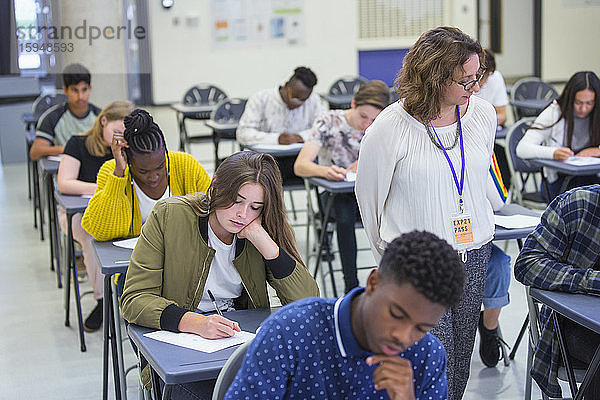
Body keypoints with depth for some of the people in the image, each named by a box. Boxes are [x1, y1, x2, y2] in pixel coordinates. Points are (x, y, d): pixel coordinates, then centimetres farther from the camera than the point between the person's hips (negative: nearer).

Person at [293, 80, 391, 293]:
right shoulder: (328, 121, -10)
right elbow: (300, 166, -18)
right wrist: (325, 171, -40)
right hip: (335, 193, -2)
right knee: (345, 216, -36)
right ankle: (351, 286, -27)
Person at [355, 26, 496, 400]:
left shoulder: (483, 114, 0)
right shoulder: (390, 128, -15)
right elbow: (368, 194, 0)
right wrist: (391, 250, 11)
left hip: (475, 253, 5)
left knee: (461, 354, 13)